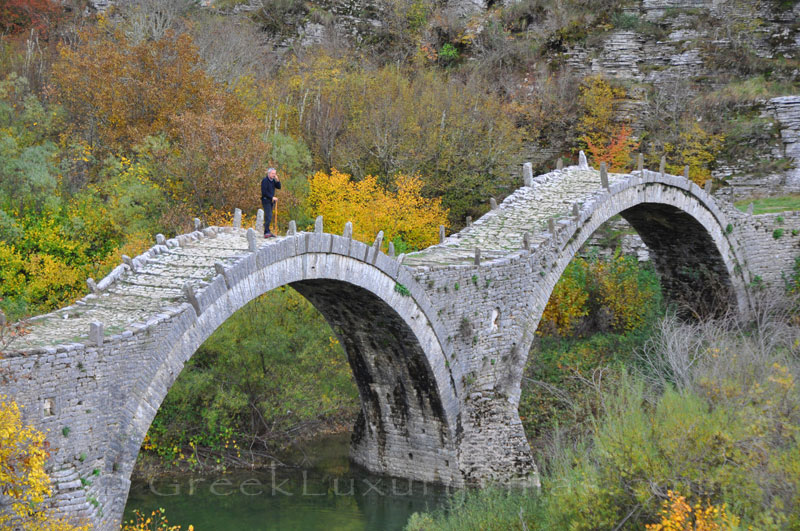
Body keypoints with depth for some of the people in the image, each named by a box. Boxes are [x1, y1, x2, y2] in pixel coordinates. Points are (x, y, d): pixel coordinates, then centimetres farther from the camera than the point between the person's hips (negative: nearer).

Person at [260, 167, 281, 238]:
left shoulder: (273, 180, 13)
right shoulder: (265, 180, -11)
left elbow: (279, 187, 6)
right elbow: (264, 192, -17)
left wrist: (277, 180, -8)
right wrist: (272, 197, -17)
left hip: (271, 201, 8)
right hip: (266, 200, -8)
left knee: (269, 217, 7)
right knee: (268, 216, -15)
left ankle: (267, 232, 10)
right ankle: (267, 232, -17)